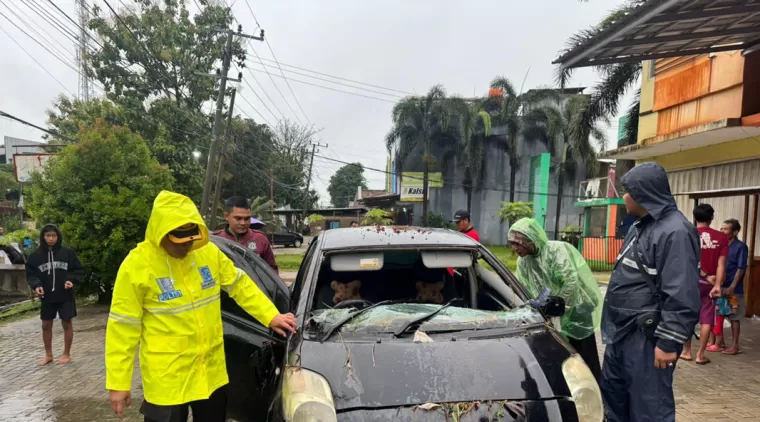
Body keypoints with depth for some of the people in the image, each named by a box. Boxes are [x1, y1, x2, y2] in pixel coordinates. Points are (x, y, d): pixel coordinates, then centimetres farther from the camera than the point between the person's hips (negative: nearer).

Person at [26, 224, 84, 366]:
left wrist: (72, 280, -18)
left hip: (65, 295, -2)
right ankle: (48, 355, 28)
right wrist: (36, 285, -13)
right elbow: (30, 274, 4)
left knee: (67, 323, 5)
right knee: (46, 325, 11)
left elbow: (79, 270, 0)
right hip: (47, 296, 2)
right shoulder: (36, 255, -2)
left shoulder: (68, 252, -7)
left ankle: (66, 354, 20)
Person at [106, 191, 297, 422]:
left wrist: (271, 316, 1)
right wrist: (118, 381, -9)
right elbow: (123, 327, -10)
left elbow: (240, 285, 9)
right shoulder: (137, 264, -13)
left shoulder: (208, 251, -1)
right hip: (167, 377, -4)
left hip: (212, 370, 5)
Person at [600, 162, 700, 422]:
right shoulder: (640, 226, 13)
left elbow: (682, 296, -22)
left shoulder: (675, 231, -18)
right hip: (622, 331, 10)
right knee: (613, 393, 20)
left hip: (647, 337, -10)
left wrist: (669, 341, -21)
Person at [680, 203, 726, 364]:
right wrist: (717, 285, -12)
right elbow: (721, 264, -8)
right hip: (710, 284, 1)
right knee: (706, 319, 6)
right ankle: (700, 355, 7)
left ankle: (687, 351, 17)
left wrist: (706, 276, -6)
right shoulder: (721, 237, -2)